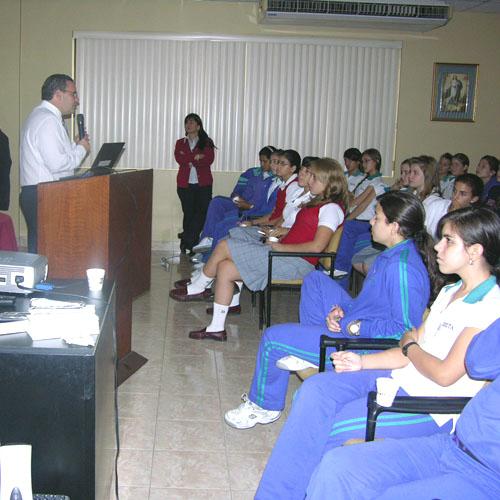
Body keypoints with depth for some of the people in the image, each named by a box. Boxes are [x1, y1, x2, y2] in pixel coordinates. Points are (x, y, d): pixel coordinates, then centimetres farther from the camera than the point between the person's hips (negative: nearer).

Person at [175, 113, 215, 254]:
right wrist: (196, 157, -10)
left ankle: (186, 241, -5)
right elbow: (179, 158, -3)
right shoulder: (180, 143, 16)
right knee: (188, 213, 0)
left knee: (202, 213, -12)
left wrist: (189, 160, -10)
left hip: (203, 184, -1)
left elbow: (209, 160, -8)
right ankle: (191, 243, 8)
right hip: (185, 184, 2)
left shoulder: (207, 142, 9)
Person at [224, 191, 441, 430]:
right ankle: (306, 350, 19)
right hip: (354, 323, 11)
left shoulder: (403, 268, -28)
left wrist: (354, 327, -23)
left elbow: (405, 329, -28)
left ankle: (265, 405, 16)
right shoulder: (393, 254, 3)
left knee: (273, 338, -7)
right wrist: (342, 310, -3)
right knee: (315, 280, 22)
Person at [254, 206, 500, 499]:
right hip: (400, 377, 8)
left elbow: (445, 373, -19)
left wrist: (410, 346, -1)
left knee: (329, 428, -20)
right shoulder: (451, 292, 15)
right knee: (316, 389, -13)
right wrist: (362, 362, 2)